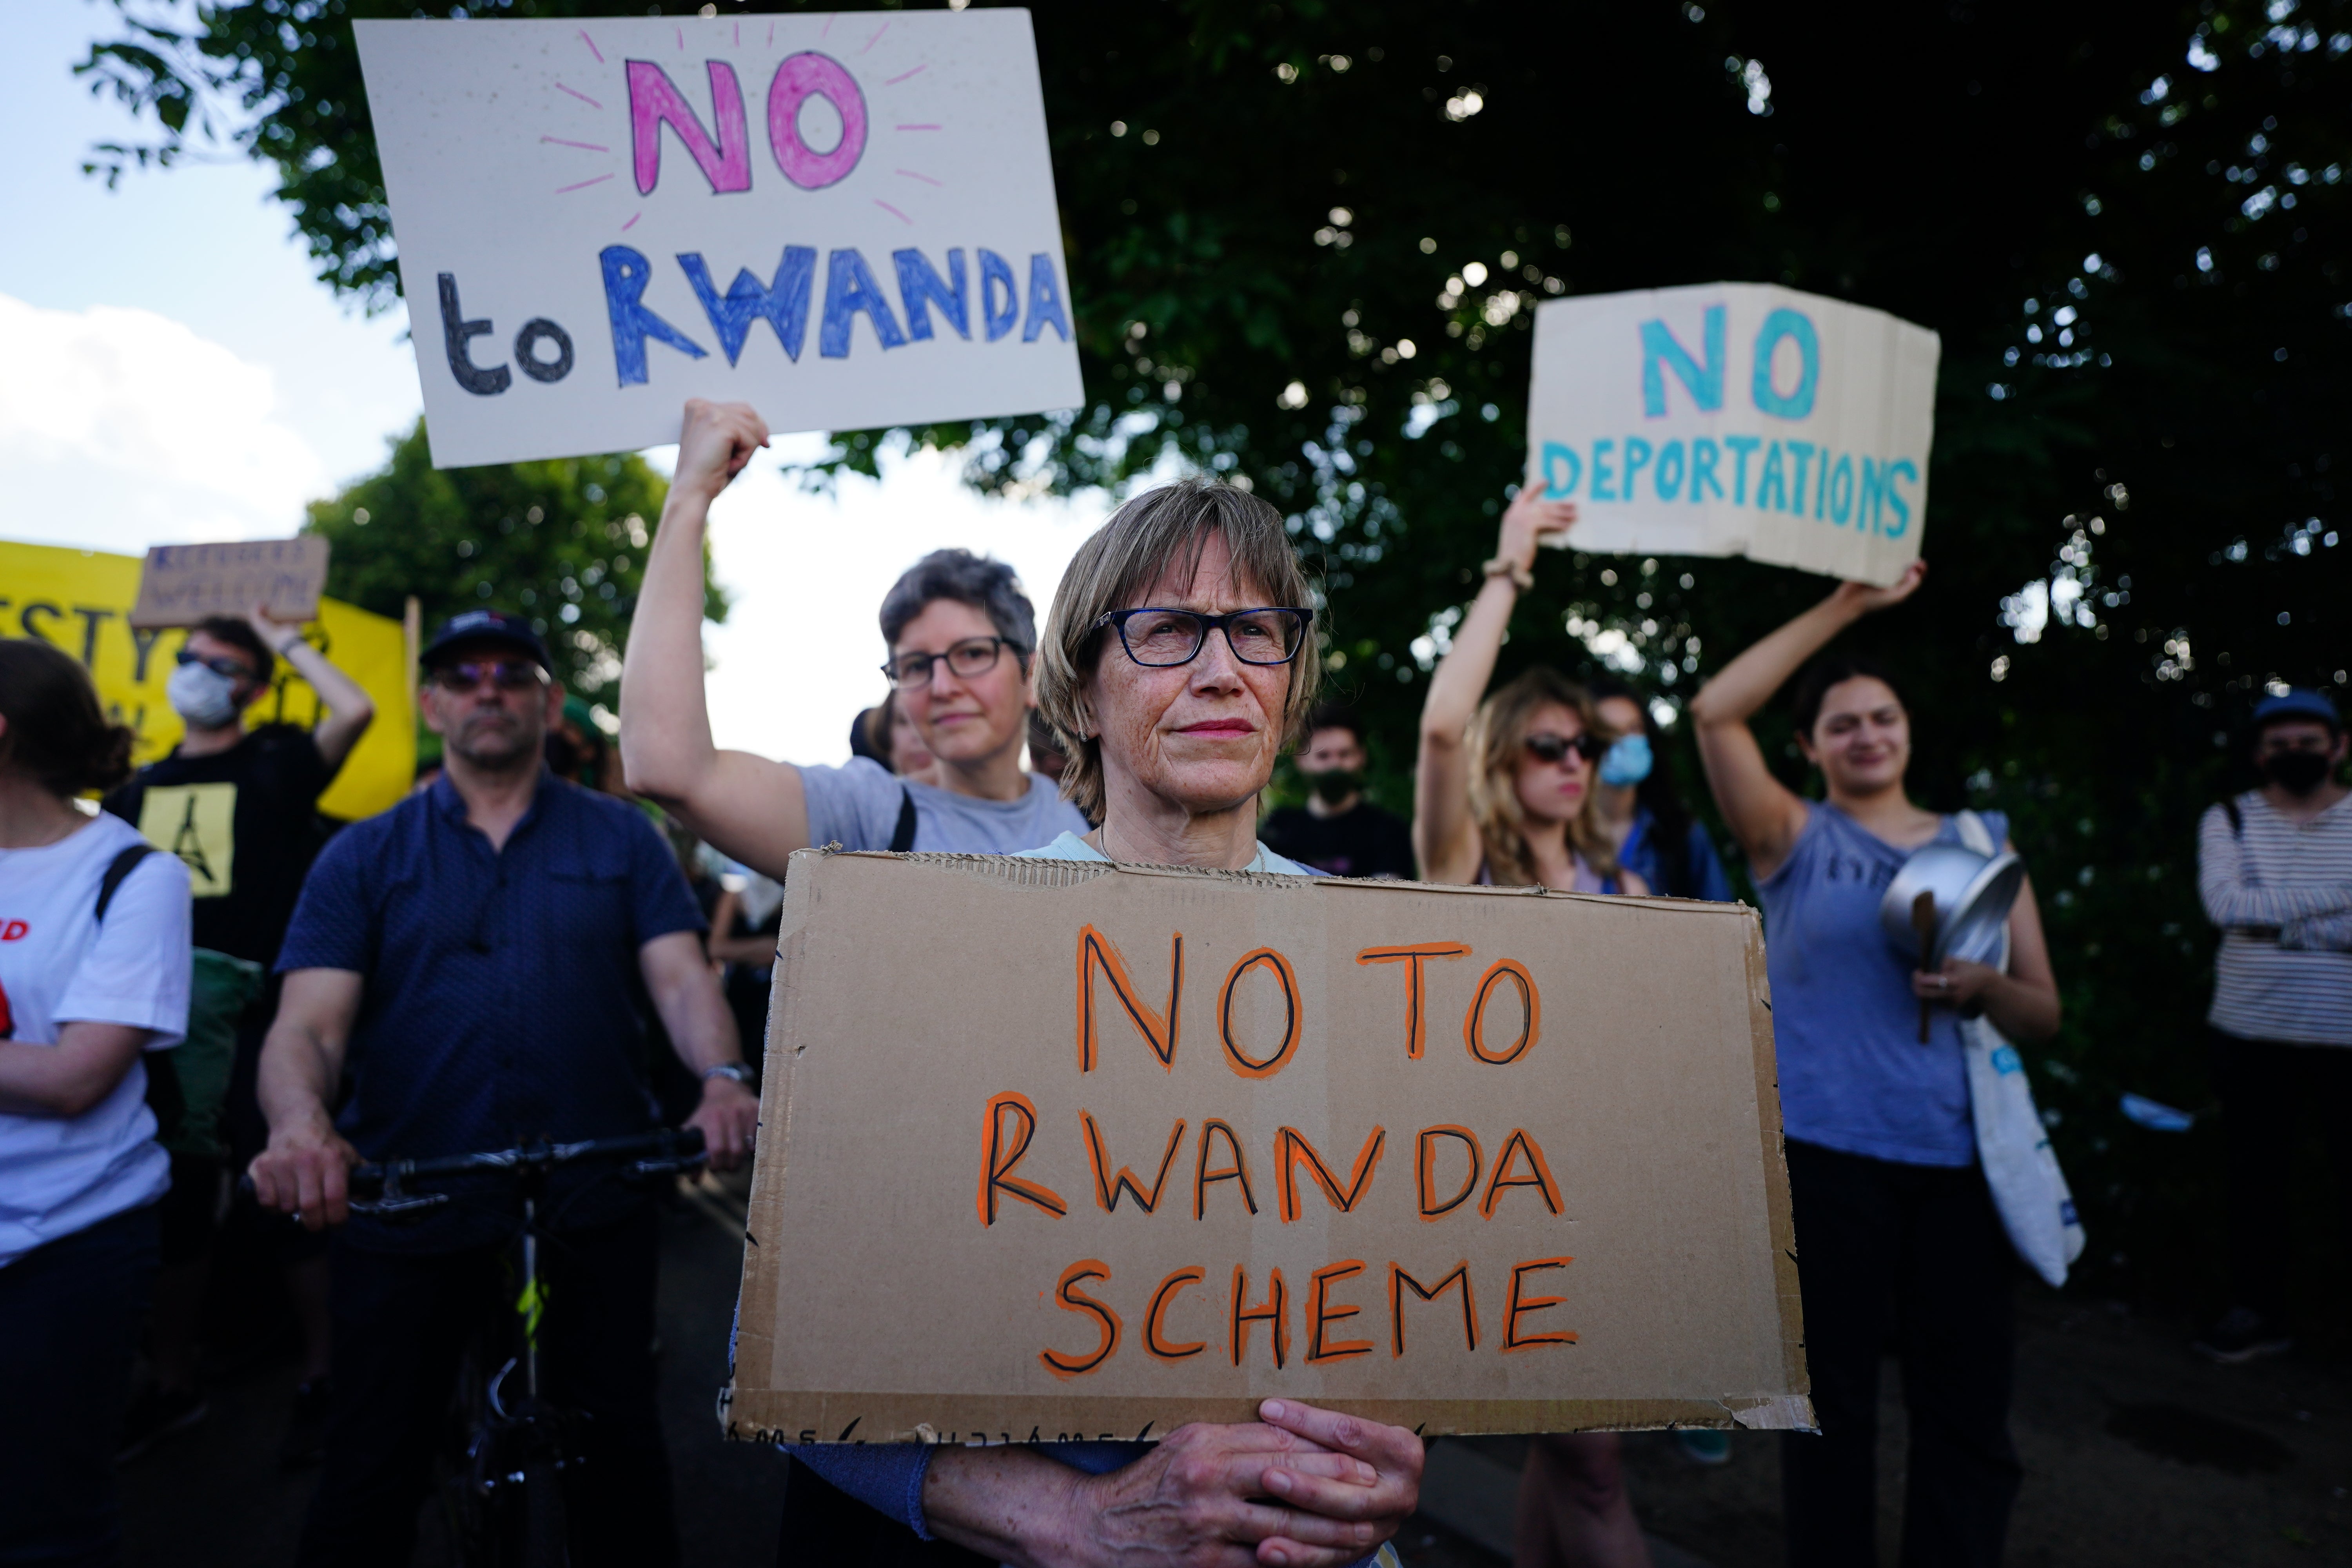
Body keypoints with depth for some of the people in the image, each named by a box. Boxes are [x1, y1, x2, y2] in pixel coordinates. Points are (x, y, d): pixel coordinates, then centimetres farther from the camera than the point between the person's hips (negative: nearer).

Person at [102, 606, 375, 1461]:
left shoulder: (274, 767, -4)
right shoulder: (141, 788, 14)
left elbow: (355, 710, -24)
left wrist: (289, 643, -10)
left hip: (261, 1020, -6)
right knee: (173, 1203, 15)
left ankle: (319, 1380, 15)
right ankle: (172, 1384, 30)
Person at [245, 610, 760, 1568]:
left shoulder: (622, 839, 4)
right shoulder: (363, 857, 5)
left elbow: (681, 979, -6)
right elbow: (308, 1023, -6)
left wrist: (723, 1079, -26)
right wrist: (301, 1123, -28)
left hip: (593, 1203, 0)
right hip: (407, 1208, 0)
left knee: (617, 1454, 13)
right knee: (372, 1473, 11)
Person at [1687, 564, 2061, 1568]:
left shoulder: (1982, 842, 13)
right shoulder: (1796, 837, 3)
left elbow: (2043, 1013, 12)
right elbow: (1713, 713, -13)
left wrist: (1983, 986, -11)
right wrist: (1844, 607, -10)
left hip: (1957, 1151, 3)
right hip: (1825, 1150, -3)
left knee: (1966, 1401, 8)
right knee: (1833, 1393, 8)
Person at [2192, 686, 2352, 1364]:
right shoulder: (2229, 820, 4)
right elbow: (2226, 904, -14)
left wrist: (2278, 923, -14)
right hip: (2252, 1032, 1)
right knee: (2256, 1178, 11)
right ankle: (2258, 1311, 24)